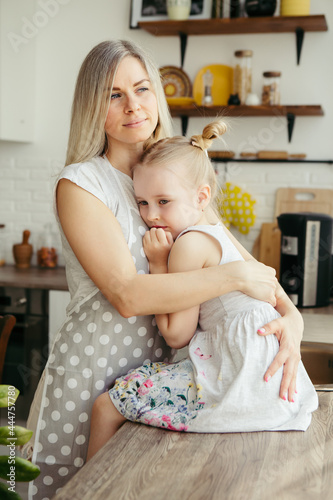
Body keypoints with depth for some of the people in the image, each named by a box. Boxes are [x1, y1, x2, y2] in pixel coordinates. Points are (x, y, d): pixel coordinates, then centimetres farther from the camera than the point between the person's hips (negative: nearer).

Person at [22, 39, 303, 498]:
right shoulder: (79, 184, -12)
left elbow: (232, 253, 4)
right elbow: (127, 294, -23)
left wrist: (290, 316, -14)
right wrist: (236, 276, -23)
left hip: (164, 365, 5)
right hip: (93, 371, -5)